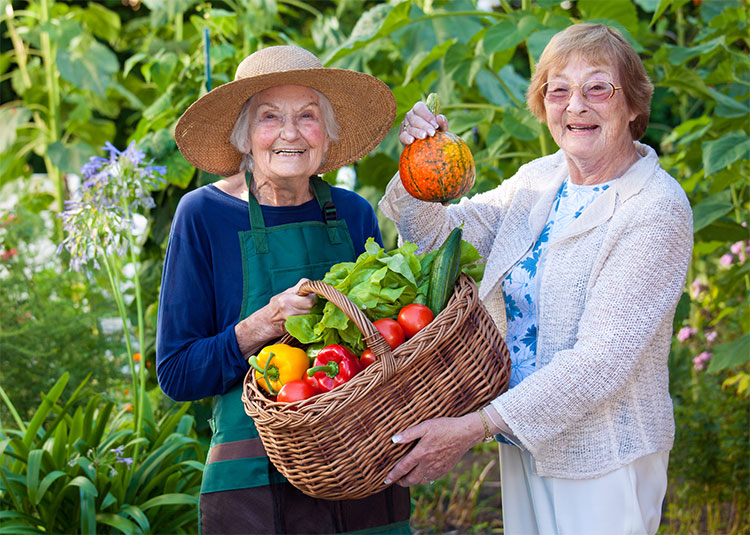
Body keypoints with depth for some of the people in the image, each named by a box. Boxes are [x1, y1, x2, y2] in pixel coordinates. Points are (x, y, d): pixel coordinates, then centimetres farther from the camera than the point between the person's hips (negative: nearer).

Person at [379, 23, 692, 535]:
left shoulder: (657, 209, -17)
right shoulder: (538, 180, 4)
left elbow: (601, 359, -24)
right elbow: (435, 234, 12)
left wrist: (472, 428, -27)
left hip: (604, 459, -6)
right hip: (523, 444, 6)